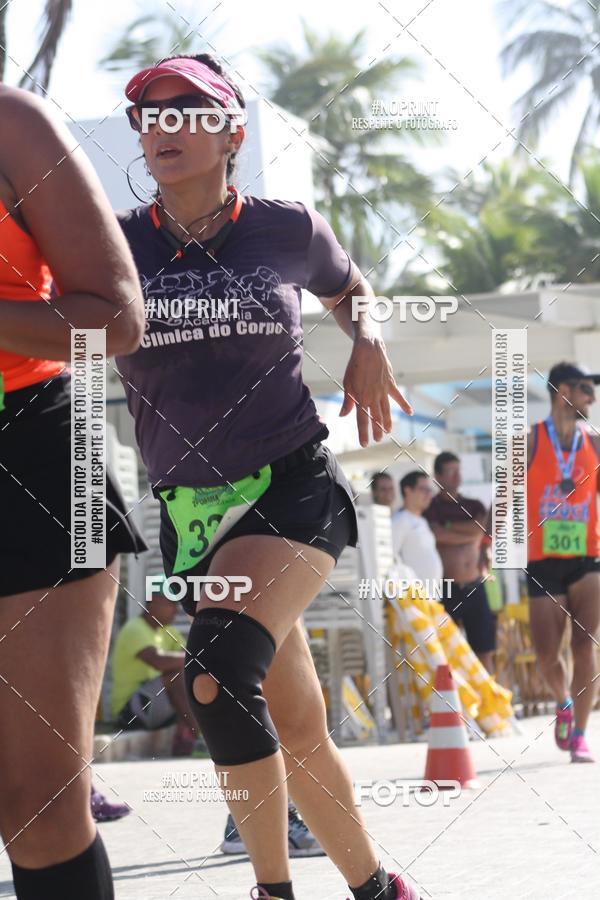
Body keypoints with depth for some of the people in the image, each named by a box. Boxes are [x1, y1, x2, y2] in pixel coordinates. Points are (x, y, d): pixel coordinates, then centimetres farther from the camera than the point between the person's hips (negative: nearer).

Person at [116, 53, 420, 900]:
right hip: (191, 513, 3)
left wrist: (368, 344, 2)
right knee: (296, 732, 4)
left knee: (219, 672, -27)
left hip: (295, 486, -3)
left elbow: (349, 288, 22)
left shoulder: (288, 228, 2)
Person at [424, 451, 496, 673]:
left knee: (485, 652, 4)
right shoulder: (431, 508, 1)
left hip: (474, 588, 4)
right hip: (446, 589, -4)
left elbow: (481, 527, -7)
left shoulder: (474, 506, 14)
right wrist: (470, 534, -5)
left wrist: (449, 527, -7)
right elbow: (439, 535, -16)